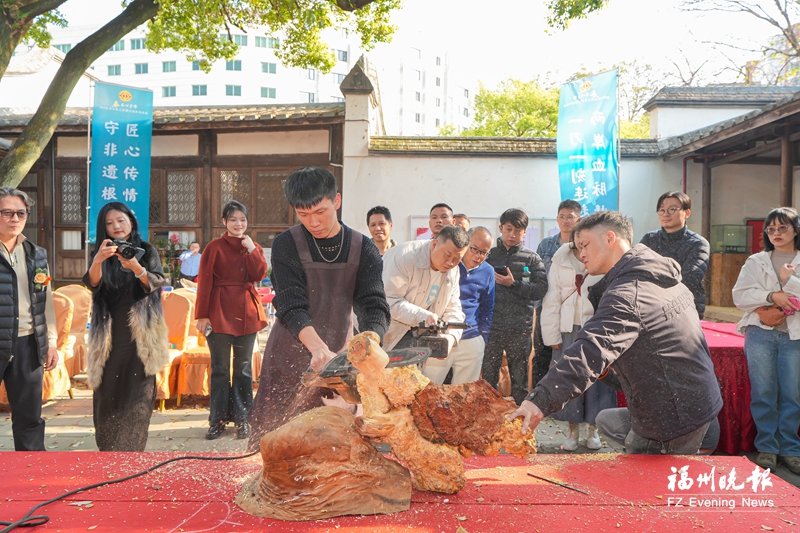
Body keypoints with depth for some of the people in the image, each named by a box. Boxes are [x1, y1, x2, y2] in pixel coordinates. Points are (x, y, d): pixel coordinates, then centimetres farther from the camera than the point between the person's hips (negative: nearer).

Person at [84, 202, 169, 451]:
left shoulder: (146, 251, 4)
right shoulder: (100, 254, 10)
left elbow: (157, 284, -8)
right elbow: (92, 284, -8)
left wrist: (136, 268, -28)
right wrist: (98, 261, -28)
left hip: (140, 333, -2)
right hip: (109, 334, 2)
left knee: (137, 394, -5)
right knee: (108, 393, 2)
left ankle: (131, 452, 2)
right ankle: (107, 455, 12)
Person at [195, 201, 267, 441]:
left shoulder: (253, 247, 11)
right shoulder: (214, 247, 0)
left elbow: (260, 275, -4)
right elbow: (204, 283, -2)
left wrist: (251, 249, -9)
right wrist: (202, 315, -7)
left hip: (246, 312, 3)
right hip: (220, 311, -3)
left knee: (243, 368, 7)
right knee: (220, 368, 3)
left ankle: (242, 420, 16)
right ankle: (217, 420, 13)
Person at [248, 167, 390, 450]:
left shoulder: (364, 250, -2)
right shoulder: (286, 245, -8)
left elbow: (374, 306, -13)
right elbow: (291, 307, -19)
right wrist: (318, 349, -36)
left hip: (339, 357, 2)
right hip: (289, 359, -1)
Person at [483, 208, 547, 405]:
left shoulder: (531, 258, 7)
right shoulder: (489, 255, 9)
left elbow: (541, 290, -4)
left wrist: (514, 284, -13)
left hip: (520, 328, 0)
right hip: (491, 326, 1)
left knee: (520, 381, 7)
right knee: (488, 378, 5)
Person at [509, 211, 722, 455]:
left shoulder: (626, 295, -24)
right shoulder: (669, 281, 8)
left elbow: (590, 351, -38)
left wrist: (540, 401, -46)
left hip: (675, 421, -10)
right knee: (606, 419, 24)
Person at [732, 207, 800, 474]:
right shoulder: (756, 261, 12)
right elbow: (740, 295, 1)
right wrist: (772, 296, -12)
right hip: (760, 334, 1)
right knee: (763, 393, 1)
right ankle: (766, 447, 12)